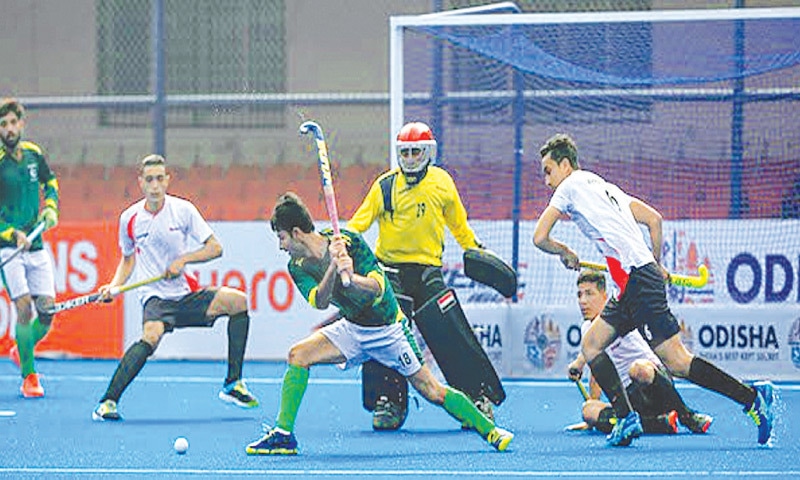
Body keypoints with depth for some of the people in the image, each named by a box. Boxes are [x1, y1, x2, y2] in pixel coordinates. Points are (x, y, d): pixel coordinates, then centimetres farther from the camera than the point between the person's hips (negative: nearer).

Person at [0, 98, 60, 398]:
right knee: (25, 308, -13)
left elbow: (51, 183, 23)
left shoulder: (34, 153, 4)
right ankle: (29, 377, -2)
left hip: (36, 247, 5)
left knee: (47, 310, 1)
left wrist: (50, 208, 4)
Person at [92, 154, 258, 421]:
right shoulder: (130, 218, 3)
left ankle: (233, 385, -10)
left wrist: (183, 259, -14)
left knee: (237, 300, -19)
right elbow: (128, 259, 18)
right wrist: (114, 286, 2)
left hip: (187, 293, 3)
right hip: (155, 296, -3)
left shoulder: (183, 210, -2)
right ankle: (107, 402, -31)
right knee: (151, 336, -35)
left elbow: (215, 248, 0)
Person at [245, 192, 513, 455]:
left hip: (388, 329, -5)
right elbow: (320, 302, -25)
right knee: (298, 355, -16)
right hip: (352, 328, 5)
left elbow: (377, 288, -29)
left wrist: (351, 278, -50)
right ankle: (283, 434, -15)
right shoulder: (297, 267, -8)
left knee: (431, 392, -7)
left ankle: (489, 430, 9)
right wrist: (332, 268, -42)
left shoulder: (350, 242, -22)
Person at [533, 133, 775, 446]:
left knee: (676, 361, -14)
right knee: (591, 345, 12)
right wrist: (656, 264, 27)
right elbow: (654, 219, 22)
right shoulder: (604, 186, 25)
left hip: (638, 280, -10)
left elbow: (540, 238, 2)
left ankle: (752, 396, -18)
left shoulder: (571, 185, 3)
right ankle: (626, 418, 2)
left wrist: (565, 253, 21)